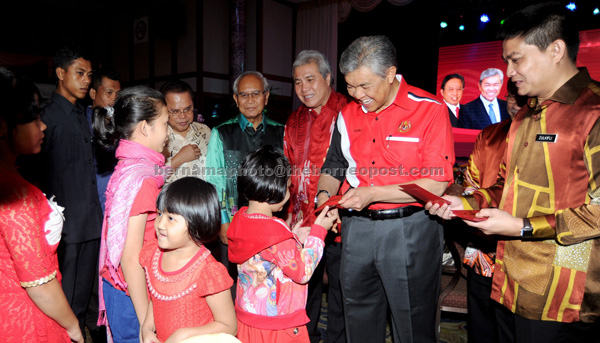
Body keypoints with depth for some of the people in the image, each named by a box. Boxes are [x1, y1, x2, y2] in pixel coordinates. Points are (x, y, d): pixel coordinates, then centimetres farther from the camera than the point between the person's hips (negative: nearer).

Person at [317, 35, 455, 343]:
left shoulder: (430, 110, -9)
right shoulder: (348, 115, 7)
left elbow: (436, 184, -14)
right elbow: (333, 167, 18)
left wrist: (373, 194, -19)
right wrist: (324, 195, -3)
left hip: (410, 229, -4)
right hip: (356, 228, 5)